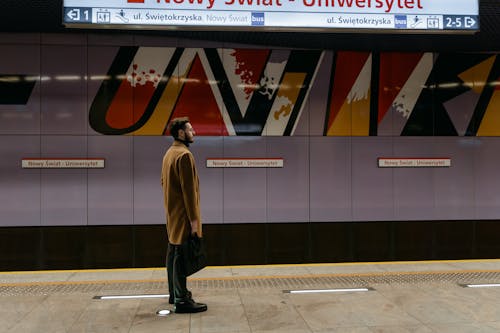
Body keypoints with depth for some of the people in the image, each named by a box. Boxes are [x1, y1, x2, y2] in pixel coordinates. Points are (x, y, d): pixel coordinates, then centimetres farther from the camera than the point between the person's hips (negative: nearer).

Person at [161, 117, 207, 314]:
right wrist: (194, 218, -20)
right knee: (181, 256, -7)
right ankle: (182, 301, -2)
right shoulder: (184, 154, -18)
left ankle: (175, 293, 28)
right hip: (183, 214, -10)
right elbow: (188, 189, -21)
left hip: (172, 213, 10)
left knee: (173, 252, 16)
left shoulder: (169, 153, 13)